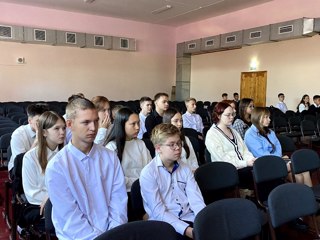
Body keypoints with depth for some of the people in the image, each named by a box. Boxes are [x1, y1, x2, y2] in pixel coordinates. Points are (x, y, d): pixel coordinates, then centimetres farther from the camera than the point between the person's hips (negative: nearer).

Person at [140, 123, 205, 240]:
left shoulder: (185, 168, 9)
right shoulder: (148, 173, -8)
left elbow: (196, 200, 1)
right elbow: (159, 212, -13)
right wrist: (186, 229, -21)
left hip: (190, 219, 4)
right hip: (165, 225, -4)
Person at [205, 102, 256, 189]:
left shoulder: (233, 131, 21)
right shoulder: (212, 134, -6)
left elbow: (244, 150, 17)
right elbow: (222, 159, -14)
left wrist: (251, 159, -6)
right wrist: (245, 163, -16)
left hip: (243, 168, 7)